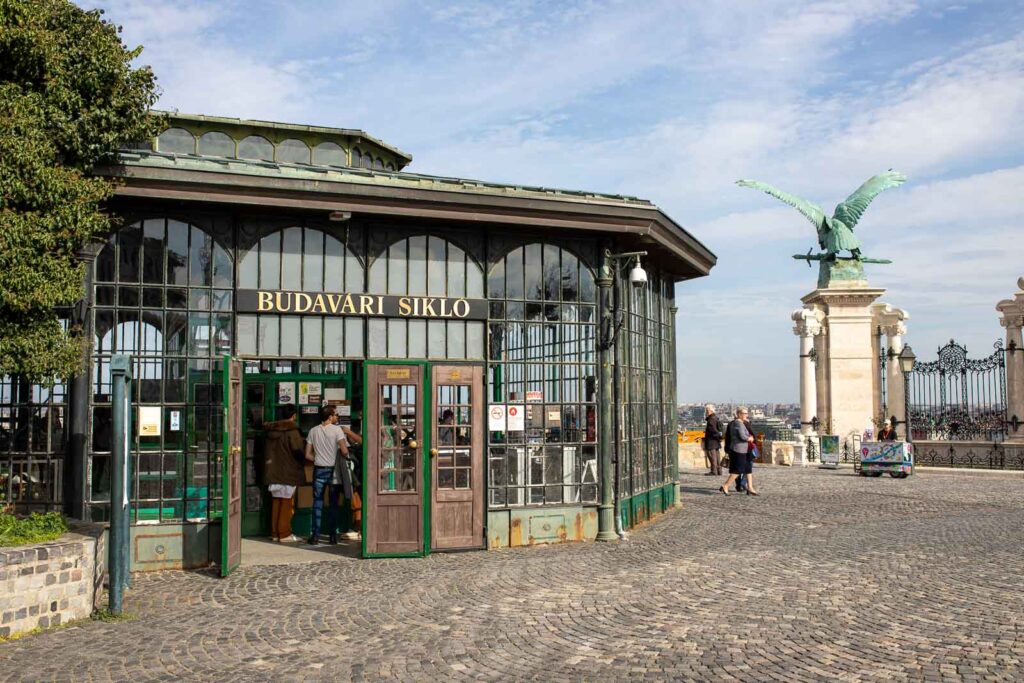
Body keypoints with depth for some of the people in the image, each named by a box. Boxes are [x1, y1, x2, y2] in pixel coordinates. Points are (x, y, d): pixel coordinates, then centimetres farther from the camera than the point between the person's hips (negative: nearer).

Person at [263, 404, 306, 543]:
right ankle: (284, 534, 0)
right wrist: (300, 464, 4)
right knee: (287, 503, -1)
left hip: (273, 472, 7)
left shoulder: (271, 430, 8)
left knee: (276, 502, 12)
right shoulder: (292, 431, -13)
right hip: (288, 473, -6)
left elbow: (267, 451, 13)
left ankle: (275, 533, 16)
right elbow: (298, 451, -15)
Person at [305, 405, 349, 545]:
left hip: (319, 470, 2)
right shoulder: (336, 429, -9)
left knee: (317, 502, 8)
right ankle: (333, 535, 10)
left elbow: (308, 455, 2)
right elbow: (344, 451, -18)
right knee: (334, 503, 8)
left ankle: (315, 535, 4)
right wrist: (345, 456, 4)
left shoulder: (313, 431, 3)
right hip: (333, 470, -2)